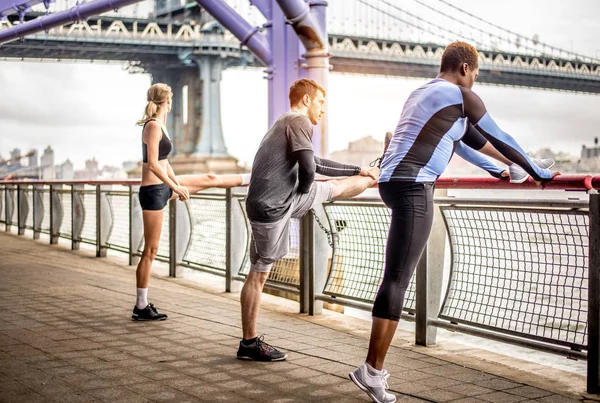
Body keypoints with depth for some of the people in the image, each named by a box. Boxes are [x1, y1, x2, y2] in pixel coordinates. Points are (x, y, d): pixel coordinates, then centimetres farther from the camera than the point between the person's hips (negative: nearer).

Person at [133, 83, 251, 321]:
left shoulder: (159, 125, 10)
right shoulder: (153, 126, -18)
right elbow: (152, 164, -24)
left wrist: (177, 184, 20)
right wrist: (175, 187, -21)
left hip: (163, 186, 9)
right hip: (153, 191, -9)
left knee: (209, 180, 22)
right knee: (151, 250, -4)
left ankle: (253, 178, 44)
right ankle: (141, 308, 4)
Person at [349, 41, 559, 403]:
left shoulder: (423, 93, 23)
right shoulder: (462, 96, -2)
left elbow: (464, 139, 34)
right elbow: (500, 138, 6)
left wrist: (499, 167, 44)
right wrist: (538, 172, 19)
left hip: (395, 181, 8)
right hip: (413, 188, -8)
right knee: (398, 279, -8)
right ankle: (373, 371, -7)